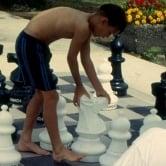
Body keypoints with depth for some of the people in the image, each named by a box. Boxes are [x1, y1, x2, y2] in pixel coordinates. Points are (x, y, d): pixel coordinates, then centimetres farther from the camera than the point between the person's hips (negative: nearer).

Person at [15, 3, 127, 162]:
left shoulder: (86, 23, 6)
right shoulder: (83, 26, -23)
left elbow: (86, 59, 12)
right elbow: (71, 58, -12)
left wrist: (99, 89, 13)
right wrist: (79, 87, 3)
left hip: (36, 43, 10)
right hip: (29, 44, -10)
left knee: (41, 94, 19)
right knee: (51, 96, -4)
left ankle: (25, 141, 29)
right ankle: (58, 151, 5)